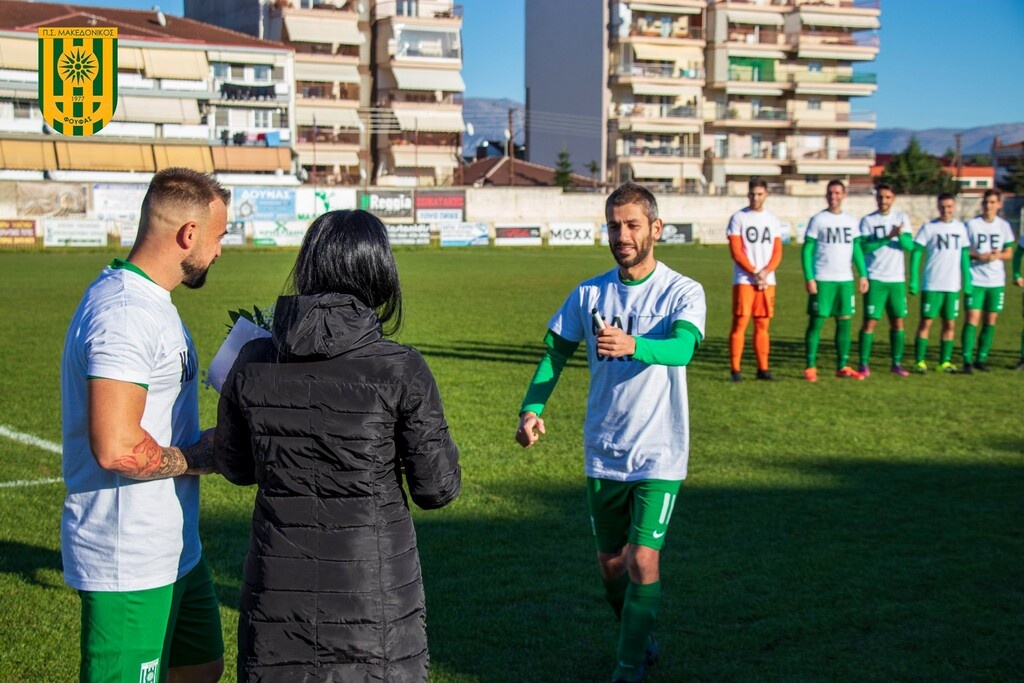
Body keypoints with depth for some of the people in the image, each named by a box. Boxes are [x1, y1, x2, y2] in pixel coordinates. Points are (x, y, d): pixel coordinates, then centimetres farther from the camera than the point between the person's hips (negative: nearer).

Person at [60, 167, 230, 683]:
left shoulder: (146, 300, 13)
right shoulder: (125, 312, -22)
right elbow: (116, 447, -30)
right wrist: (198, 457, -14)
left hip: (173, 548, 11)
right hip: (129, 562, -11)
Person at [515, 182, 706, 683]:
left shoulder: (683, 293, -10)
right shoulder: (588, 294, 2)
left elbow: (682, 348, -29)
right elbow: (555, 352, 4)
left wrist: (632, 345, -50)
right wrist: (532, 409, -13)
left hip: (659, 454, -4)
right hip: (603, 453, 4)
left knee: (643, 561, -10)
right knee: (610, 562, 14)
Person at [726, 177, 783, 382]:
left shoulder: (773, 220, 12)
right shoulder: (738, 218, -1)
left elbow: (777, 252, 8)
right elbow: (736, 251, -7)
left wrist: (766, 272, -9)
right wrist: (754, 272, -14)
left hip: (767, 280, 4)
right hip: (743, 279, -4)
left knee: (763, 325, 6)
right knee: (739, 324, -6)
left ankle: (763, 369, 11)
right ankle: (735, 370, -4)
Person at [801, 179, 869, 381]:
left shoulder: (851, 221, 12)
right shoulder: (817, 220, -1)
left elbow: (857, 249, 16)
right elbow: (807, 250, -4)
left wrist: (863, 275, 6)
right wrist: (809, 278, -13)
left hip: (845, 280, 4)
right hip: (822, 280, -4)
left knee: (845, 322, 5)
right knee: (816, 322, -3)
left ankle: (842, 367, 13)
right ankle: (810, 367, 2)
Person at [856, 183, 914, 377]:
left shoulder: (902, 218, 8)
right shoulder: (868, 220, 1)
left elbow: (910, 245, -2)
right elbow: (864, 247, -11)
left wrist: (901, 235, -23)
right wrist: (887, 238, -21)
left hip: (897, 279, 3)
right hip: (875, 279, -3)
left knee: (898, 321, 6)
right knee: (870, 321, -6)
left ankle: (896, 363, 15)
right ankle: (864, 364, 0)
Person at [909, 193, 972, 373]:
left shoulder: (960, 228, 10)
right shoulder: (929, 227, -3)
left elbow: (965, 255, 15)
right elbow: (916, 253, -5)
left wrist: (967, 280, 10)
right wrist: (914, 280, -11)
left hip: (953, 285, 4)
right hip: (931, 284, -4)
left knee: (950, 324, 6)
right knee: (926, 322, -3)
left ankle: (944, 361, 14)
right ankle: (919, 361, 2)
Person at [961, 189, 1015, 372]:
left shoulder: (1004, 226, 7)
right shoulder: (972, 224, 0)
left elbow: (1009, 253, 9)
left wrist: (997, 256, -13)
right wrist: (979, 256, -17)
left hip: (996, 281, 3)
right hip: (975, 280, -3)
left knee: (991, 319, 5)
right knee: (973, 318, -11)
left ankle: (981, 359, 14)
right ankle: (967, 360, -10)